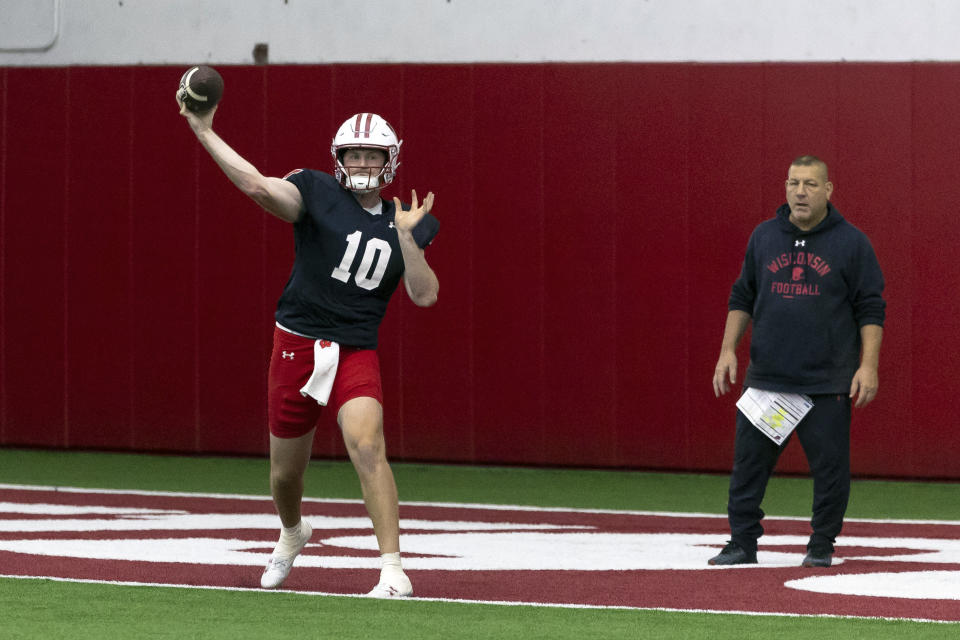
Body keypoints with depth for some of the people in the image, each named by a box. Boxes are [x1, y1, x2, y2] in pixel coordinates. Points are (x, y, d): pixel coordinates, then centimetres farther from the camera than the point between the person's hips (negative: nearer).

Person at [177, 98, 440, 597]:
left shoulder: (406, 225, 8)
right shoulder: (317, 194, -1)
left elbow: (424, 295, -2)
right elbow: (257, 185, -17)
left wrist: (406, 237, -15)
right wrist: (204, 132, -26)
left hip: (357, 353, 0)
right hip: (297, 345, 0)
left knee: (367, 447, -25)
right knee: (286, 471, 12)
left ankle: (393, 570, -24)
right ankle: (292, 534, 47)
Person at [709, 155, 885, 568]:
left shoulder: (852, 243, 0)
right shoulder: (764, 237, 10)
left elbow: (871, 309, 0)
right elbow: (742, 298, 17)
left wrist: (869, 365, -9)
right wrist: (728, 350, 7)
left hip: (828, 383, -3)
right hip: (765, 376, 3)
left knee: (829, 465, 0)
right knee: (749, 461, 1)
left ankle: (822, 545, 12)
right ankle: (742, 543, 9)